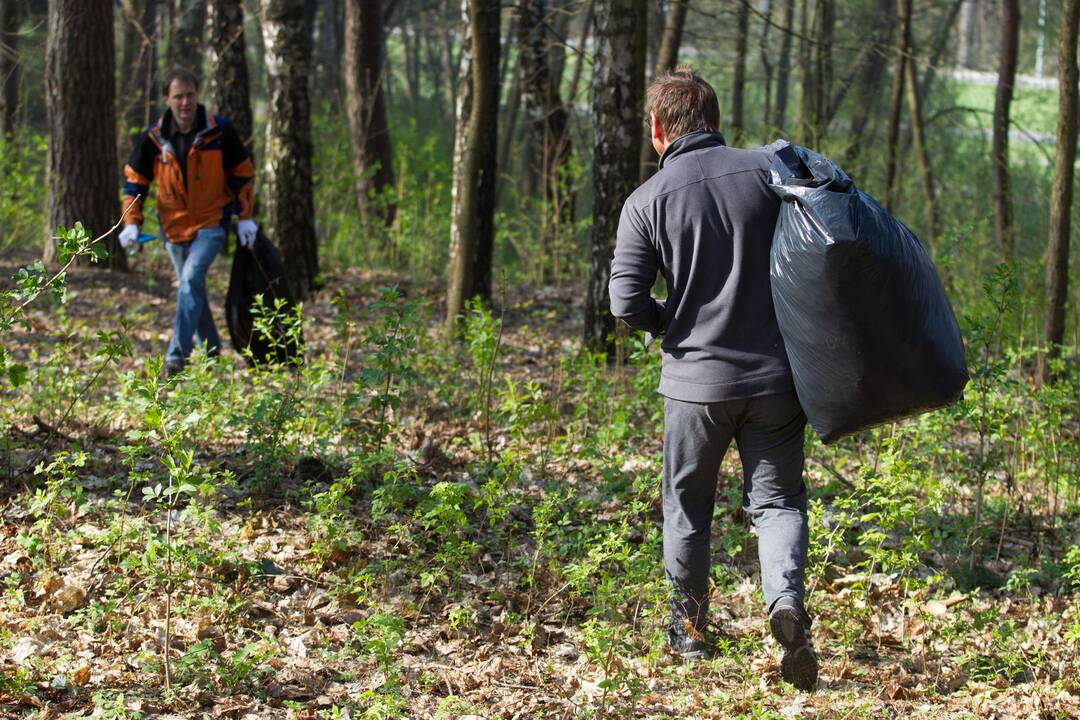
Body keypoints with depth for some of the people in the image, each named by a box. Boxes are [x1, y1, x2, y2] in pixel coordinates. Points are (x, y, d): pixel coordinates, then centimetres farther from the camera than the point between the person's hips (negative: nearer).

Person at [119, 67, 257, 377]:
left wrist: (245, 217, 0)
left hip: (212, 223, -4)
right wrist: (132, 223, -5)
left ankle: (177, 353, -24)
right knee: (190, 287, 13)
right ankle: (211, 348, 31)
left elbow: (243, 173, 2)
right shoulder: (153, 138, -5)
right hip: (174, 225, 4)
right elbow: (134, 180, 5)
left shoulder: (220, 131, -10)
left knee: (191, 278, -22)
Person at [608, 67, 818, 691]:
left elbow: (627, 304, -10)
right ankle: (787, 599, -16)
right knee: (778, 500, 10)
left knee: (687, 504, 17)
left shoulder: (648, 201, -7)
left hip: (696, 380, -1)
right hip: (778, 375, 1)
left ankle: (691, 628, 29)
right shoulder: (769, 171, -3)